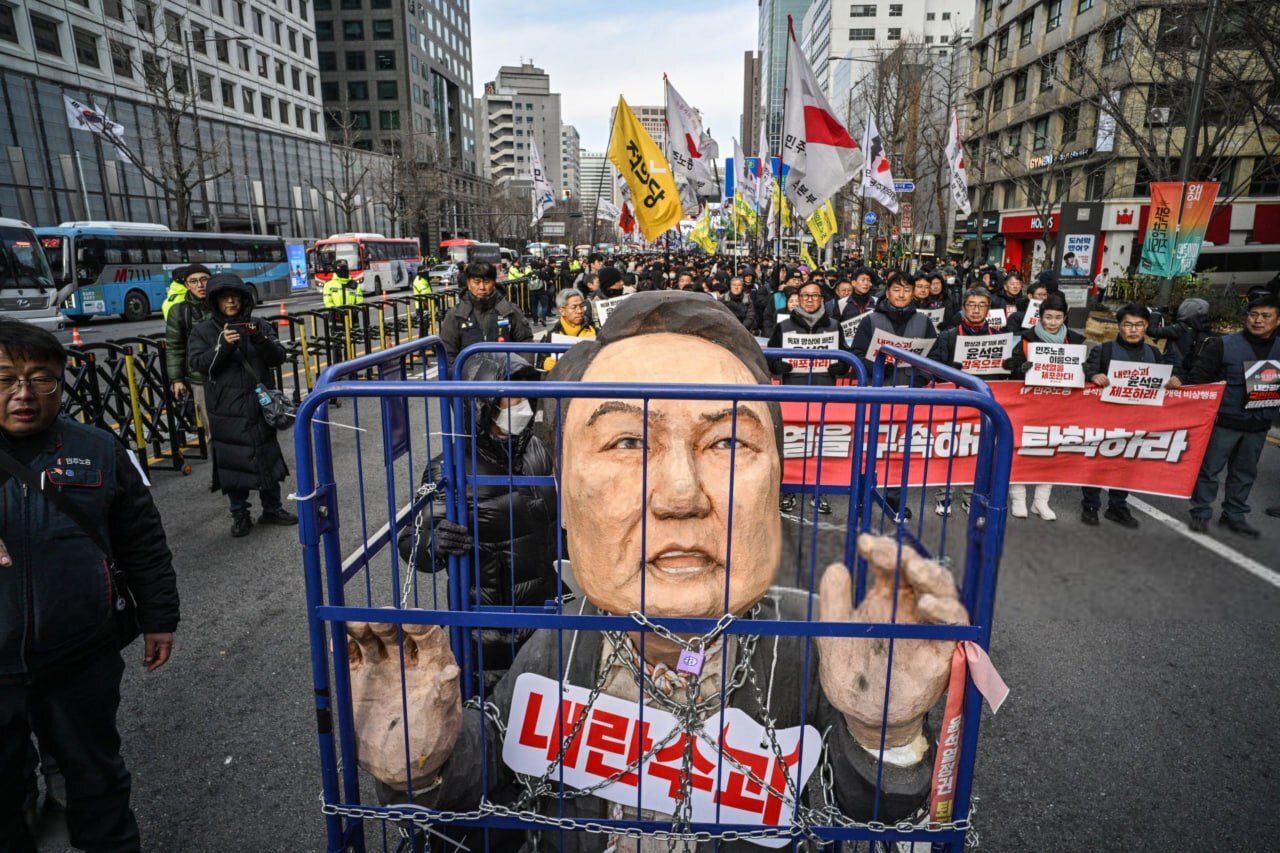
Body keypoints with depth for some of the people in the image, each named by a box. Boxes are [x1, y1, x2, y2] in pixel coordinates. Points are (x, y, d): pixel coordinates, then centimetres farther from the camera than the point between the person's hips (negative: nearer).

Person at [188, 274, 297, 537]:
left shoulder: (260, 326, 6)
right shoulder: (203, 332, 3)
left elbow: (278, 358, -2)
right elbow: (199, 364, -9)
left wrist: (261, 340, -21)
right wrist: (223, 345, -24)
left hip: (260, 405, 2)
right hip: (227, 411, -1)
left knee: (268, 457, 9)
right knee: (233, 462, 2)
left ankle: (272, 509, 23)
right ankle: (239, 514, 17)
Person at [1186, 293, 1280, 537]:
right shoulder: (1223, 344, -9)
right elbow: (1199, 378, -7)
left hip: (1259, 425, 4)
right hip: (1224, 420, -4)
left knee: (1245, 473, 14)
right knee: (1209, 468, 3)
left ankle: (1234, 515, 28)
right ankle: (1201, 512, 17)